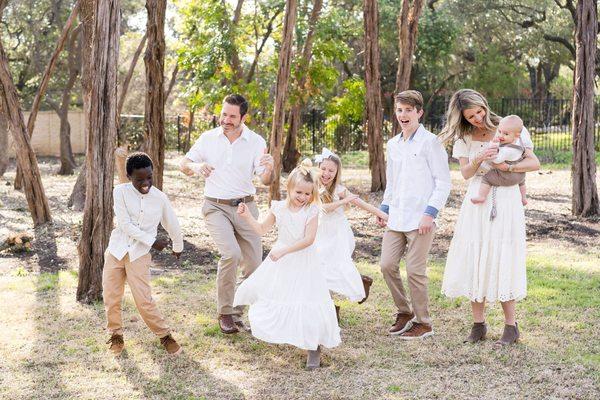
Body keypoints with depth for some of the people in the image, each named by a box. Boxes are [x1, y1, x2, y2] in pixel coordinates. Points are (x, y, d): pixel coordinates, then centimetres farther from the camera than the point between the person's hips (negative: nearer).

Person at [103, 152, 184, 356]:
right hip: (116, 251, 1)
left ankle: (164, 335, 11)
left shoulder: (160, 198, -6)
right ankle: (116, 335, 27)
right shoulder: (120, 192, -9)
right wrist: (152, 242, -14)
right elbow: (125, 224, -13)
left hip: (139, 255, -1)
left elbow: (172, 224, 9)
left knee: (144, 300, -8)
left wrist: (178, 247, 23)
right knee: (111, 298, 4)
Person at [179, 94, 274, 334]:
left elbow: (266, 181, -4)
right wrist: (196, 166, -15)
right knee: (231, 254, -23)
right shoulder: (208, 139, 1)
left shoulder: (256, 142, 0)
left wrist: (269, 168, -28)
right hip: (216, 207, -2)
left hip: (245, 207, 2)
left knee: (253, 264, 1)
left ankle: (238, 309, 23)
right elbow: (184, 165, 9)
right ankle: (225, 313, -9)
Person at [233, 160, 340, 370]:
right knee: (272, 296, 15)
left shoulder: (312, 210, -15)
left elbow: (308, 239, -22)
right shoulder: (279, 208, -4)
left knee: (307, 301, -8)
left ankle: (314, 346, 4)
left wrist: (284, 251, -27)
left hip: (302, 263, -4)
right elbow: (262, 229, 8)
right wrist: (247, 216, -5)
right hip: (280, 263, 4)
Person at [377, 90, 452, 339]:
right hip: (396, 218, 7)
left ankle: (423, 323, 9)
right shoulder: (392, 145, 15)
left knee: (414, 270, -5)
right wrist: (384, 208, 16)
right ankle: (404, 312, 22)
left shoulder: (429, 142, -6)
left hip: (420, 219, -7)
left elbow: (444, 182, -8)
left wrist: (430, 213, -14)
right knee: (387, 265, 3)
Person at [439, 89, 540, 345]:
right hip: (476, 203, 3)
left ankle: (511, 326, 5)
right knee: (472, 261, 0)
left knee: (501, 262, -4)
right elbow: (465, 174, -1)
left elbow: (534, 163, -7)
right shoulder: (464, 137, 8)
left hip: (505, 201, -3)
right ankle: (478, 324, 9)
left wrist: (507, 167, -24)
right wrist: (477, 160, -21)